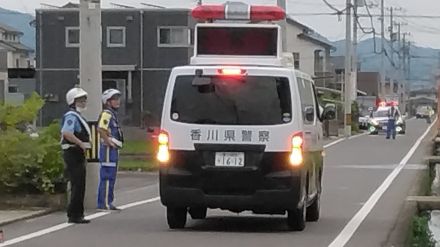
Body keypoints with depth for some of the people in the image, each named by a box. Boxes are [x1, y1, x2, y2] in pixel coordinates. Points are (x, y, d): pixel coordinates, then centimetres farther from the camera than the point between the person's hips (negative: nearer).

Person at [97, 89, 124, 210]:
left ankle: (107, 203, 17)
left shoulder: (113, 114, 20)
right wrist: (109, 142, -21)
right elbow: (101, 129, -27)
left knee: (110, 177, 13)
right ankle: (105, 203, -10)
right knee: (107, 177, -10)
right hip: (109, 149, -10)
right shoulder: (106, 114, -12)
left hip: (113, 149, 10)